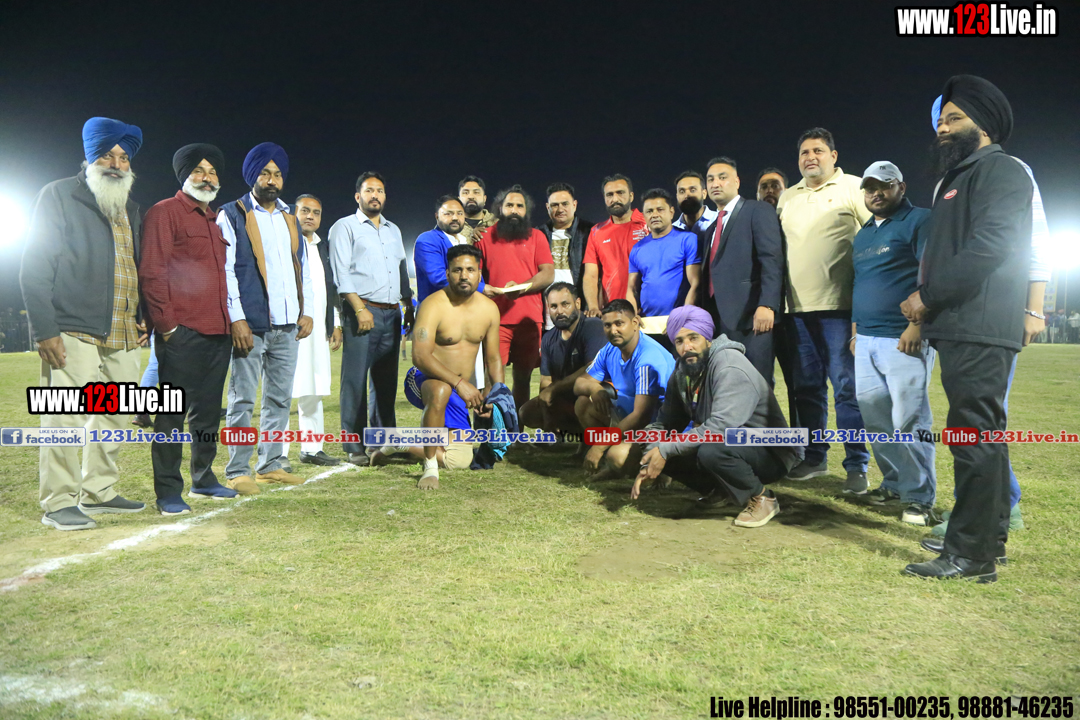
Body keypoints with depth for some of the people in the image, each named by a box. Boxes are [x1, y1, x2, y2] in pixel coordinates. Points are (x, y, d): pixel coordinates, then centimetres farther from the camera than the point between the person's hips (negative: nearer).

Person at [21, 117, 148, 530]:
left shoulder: (130, 209, 19)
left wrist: (141, 321, 13)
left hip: (122, 336, 7)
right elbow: (35, 269, -5)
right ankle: (58, 504, 4)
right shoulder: (59, 196, 0)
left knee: (115, 416, 10)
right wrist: (44, 330, -12)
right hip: (73, 333, -6)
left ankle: (98, 493, 21)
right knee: (64, 418, -6)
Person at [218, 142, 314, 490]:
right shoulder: (232, 215, 1)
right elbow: (226, 270, -6)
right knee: (242, 400, -2)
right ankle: (238, 471, 4)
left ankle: (271, 465, 19)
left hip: (288, 325, 6)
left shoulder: (290, 217, 18)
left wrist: (307, 311, 10)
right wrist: (237, 319, -14)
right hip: (251, 324, -6)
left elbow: (303, 267, 20)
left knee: (280, 398, 9)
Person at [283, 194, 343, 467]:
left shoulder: (324, 247, 19)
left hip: (318, 328, 7)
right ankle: (278, 453, 0)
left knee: (314, 391, 10)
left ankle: (311, 448, 19)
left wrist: (335, 324, 19)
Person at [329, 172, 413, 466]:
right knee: (355, 380, -6)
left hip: (391, 313, 6)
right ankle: (355, 447, -1)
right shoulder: (345, 227, 4)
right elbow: (342, 273, -6)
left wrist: (409, 306, 18)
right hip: (362, 311, -5)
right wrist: (359, 308, -15)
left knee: (387, 380, 6)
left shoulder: (393, 230, 23)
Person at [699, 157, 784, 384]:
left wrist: (767, 305, -21)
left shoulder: (758, 211, 3)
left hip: (751, 316, -7)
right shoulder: (710, 230, 26)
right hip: (722, 321, 7)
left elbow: (772, 260, -10)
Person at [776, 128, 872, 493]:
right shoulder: (787, 197, 17)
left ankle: (856, 466, 5)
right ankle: (814, 458, 23)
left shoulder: (853, 187, 1)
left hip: (840, 306, -5)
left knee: (848, 388, -3)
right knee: (807, 387, 11)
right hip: (798, 308, 5)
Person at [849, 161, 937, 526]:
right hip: (867, 341, 7)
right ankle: (895, 484, 20)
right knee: (875, 417, 8)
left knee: (908, 420, -6)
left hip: (904, 339, -7)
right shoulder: (863, 235, 21)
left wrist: (916, 325, -19)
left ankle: (919, 497, 4)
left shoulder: (919, 220, -2)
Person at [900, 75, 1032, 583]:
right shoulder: (958, 177, 24)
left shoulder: (1001, 171, -5)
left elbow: (990, 245, -19)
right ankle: (989, 538, 22)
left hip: (980, 330, -10)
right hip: (959, 327, 10)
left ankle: (970, 555, -3)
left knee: (973, 434, -8)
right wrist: (927, 309, 11)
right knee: (981, 435, 13)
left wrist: (928, 295, -14)